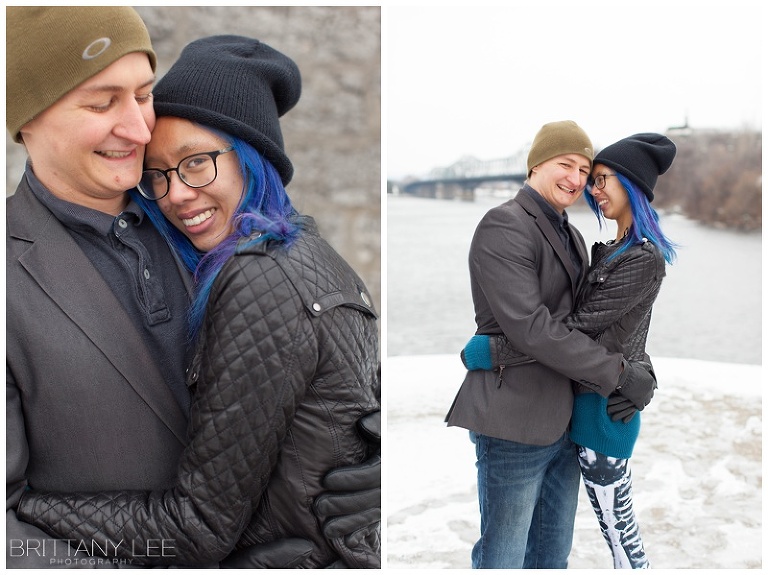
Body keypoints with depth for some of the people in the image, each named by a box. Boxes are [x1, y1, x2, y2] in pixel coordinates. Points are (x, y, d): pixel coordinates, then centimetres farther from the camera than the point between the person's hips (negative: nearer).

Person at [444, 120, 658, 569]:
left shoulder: (572, 237, 16)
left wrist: (637, 366, 0)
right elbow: (529, 327, -22)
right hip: (515, 418, -9)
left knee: (553, 553, 20)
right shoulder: (504, 225, -14)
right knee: (504, 556, 6)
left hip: (564, 416, 9)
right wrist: (618, 373, -18)